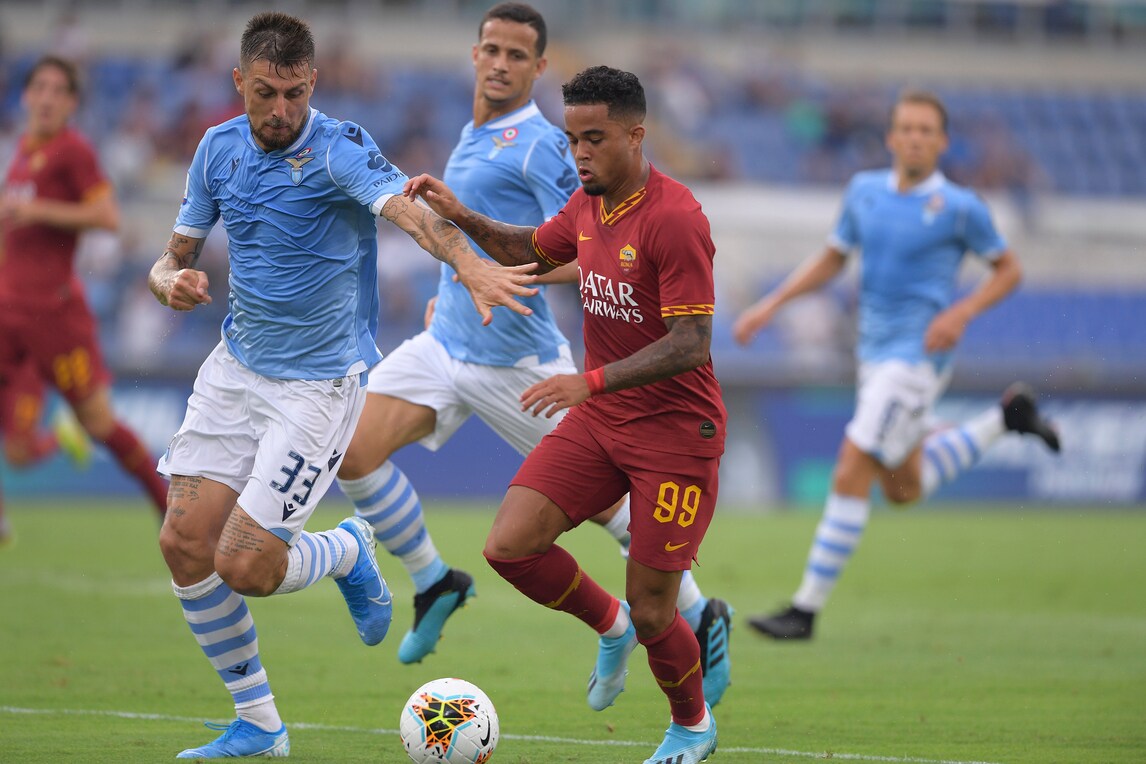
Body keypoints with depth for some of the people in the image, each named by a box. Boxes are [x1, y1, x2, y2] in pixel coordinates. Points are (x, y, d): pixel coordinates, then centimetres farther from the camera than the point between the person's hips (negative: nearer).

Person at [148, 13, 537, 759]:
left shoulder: (340, 150, -18)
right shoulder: (219, 149, 1)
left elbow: (409, 209, -37)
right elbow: (176, 254, 9)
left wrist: (469, 263, -57)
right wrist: (171, 281, -16)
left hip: (319, 383, -6)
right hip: (236, 367, 6)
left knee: (244, 567, -12)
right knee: (184, 542, -4)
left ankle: (349, 551, 22)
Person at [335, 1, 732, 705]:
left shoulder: (539, 144, -15)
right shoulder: (474, 136, 13)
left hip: (517, 358, -8)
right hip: (447, 343, 8)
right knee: (354, 452, -9)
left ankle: (700, 618, 20)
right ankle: (435, 586, 9)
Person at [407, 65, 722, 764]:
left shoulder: (674, 218, -21)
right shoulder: (587, 205, 5)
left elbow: (691, 345, -24)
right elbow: (534, 251, 28)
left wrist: (591, 382, -31)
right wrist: (462, 217, 12)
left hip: (675, 430, -7)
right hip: (598, 419, 7)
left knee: (651, 613, -3)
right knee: (509, 546, -10)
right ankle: (611, 627, 18)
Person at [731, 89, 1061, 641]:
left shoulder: (960, 207, -9)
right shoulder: (866, 191, 6)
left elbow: (1009, 269, 2)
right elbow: (832, 259, 18)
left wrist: (960, 314, -14)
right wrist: (770, 305, 8)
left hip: (918, 356, -7)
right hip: (873, 352, 7)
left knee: (850, 474, -14)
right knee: (903, 489, 18)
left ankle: (806, 609, -8)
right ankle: (1006, 418, 36)